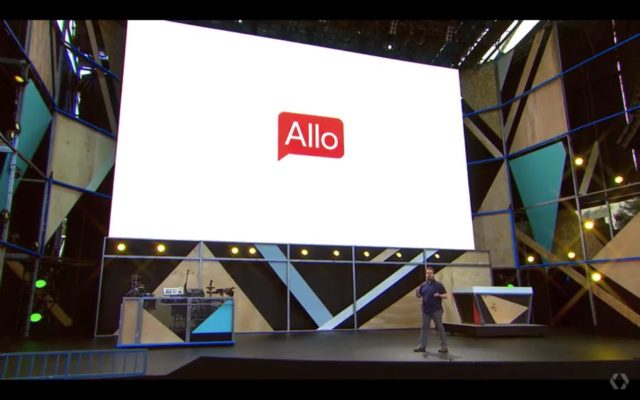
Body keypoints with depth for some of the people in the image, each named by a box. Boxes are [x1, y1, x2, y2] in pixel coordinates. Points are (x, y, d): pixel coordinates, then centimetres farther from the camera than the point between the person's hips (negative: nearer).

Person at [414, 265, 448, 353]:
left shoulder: (438, 285, -2)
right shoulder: (423, 285, 9)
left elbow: (445, 295, -1)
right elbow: (419, 295, 13)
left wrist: (439, 295, -20)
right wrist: (417, 291, -8)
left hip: (436, 310, -4)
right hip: (426, 310, 4)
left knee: (440, 327, 0)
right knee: (424, 327, 9)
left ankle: (444, 346, 7)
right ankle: (422, 346, 15)